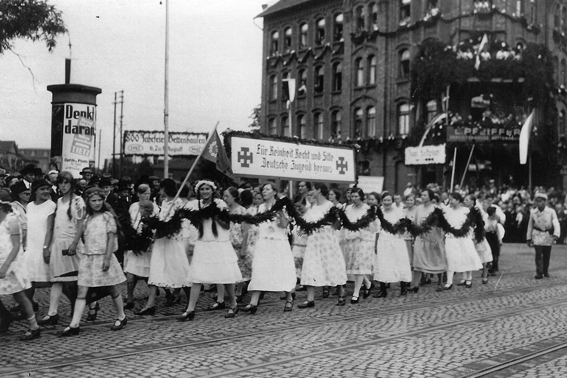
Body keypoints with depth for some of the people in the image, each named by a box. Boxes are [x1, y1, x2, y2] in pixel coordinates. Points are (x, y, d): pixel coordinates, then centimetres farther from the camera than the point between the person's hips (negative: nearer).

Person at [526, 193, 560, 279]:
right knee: (538, 254, -10)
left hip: (548, 235, 0)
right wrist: (528, 238, 7)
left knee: (547, 255, 10)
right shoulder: (533, 212, -3)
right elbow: (530, 226, 5)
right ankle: (539, 273, -7)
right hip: (537, 235, 0)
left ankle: (546, 271, 28)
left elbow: (556, 224, -16)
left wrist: (556, 234, -33)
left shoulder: (551, 211, -9)